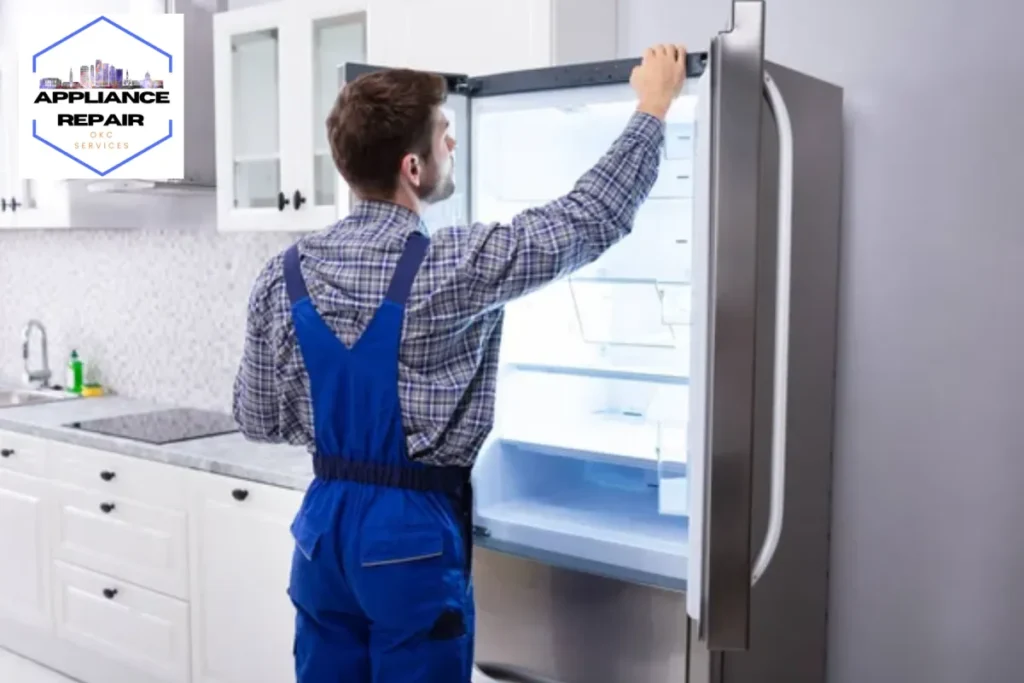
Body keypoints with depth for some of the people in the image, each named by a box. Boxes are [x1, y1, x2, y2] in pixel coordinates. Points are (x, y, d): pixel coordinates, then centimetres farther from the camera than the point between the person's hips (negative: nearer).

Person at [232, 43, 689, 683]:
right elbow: (594, 217, -9)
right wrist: (653, 105, 4)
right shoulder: (453, 268, -18)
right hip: (412, 530, -5)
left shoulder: (283, 276, -3)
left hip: (324, 520, 6)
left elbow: (257, 421, 5)